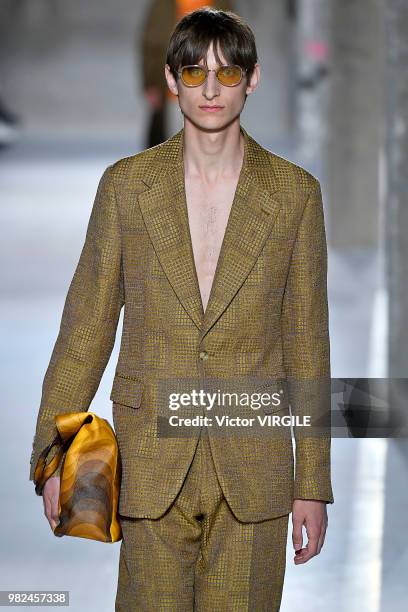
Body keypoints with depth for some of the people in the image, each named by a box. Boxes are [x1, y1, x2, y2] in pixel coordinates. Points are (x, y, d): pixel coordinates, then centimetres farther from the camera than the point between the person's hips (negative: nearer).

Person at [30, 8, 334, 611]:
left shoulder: (295, 193, 3)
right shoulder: (125, 184, 3)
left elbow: (307, 343, 5)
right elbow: (86, 325, 6)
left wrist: (313, 484, 3)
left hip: (253, 468, 0)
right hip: (152, 464, 0)